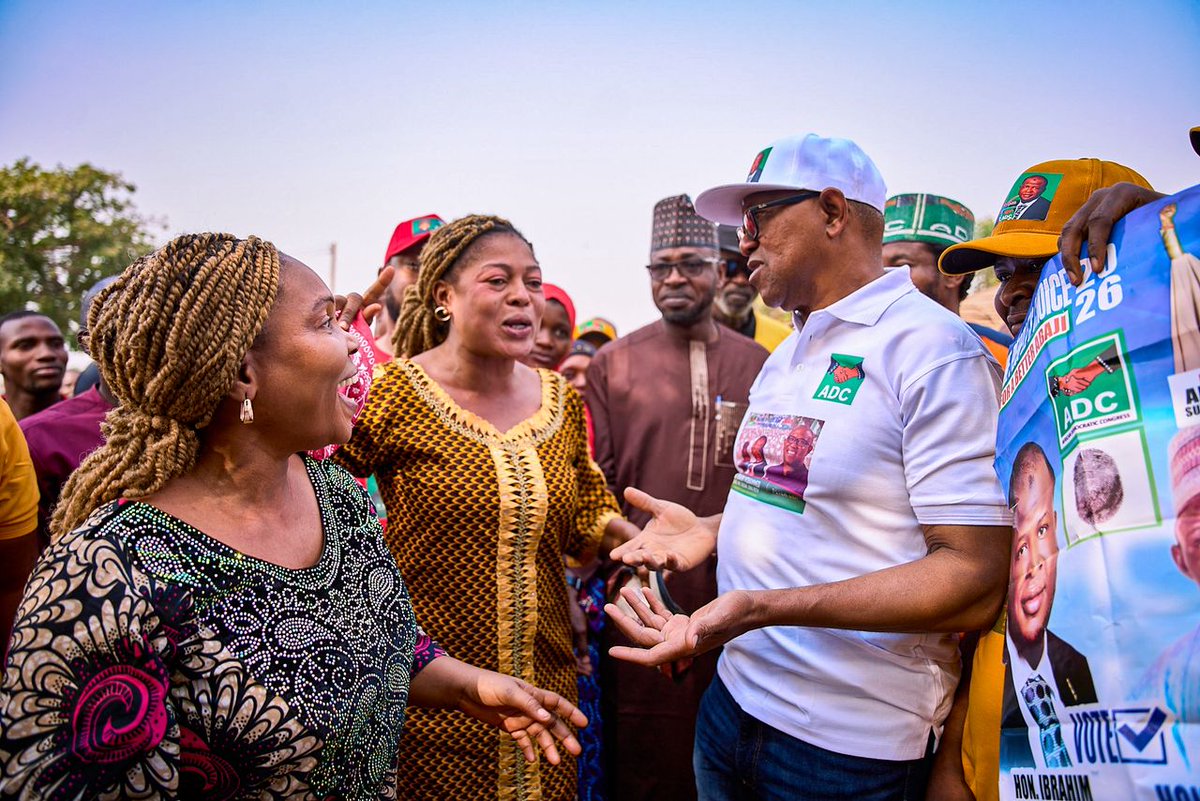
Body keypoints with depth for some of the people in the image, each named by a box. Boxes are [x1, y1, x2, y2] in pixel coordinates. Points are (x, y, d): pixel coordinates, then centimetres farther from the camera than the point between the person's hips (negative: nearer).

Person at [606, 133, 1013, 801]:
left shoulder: (934, 350, -17)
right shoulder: (786, 358, 12)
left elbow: (978, 580, -23)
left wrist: (760, 606, -30)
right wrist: (713, 530, 4)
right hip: (736, 693, 8)